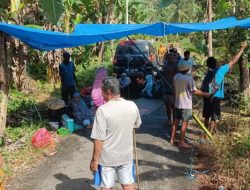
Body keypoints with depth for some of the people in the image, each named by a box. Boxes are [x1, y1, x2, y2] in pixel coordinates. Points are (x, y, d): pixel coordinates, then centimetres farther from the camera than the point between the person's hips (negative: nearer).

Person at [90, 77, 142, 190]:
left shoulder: (103, 110, -22)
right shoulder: (132, 106, -7)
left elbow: (99, 139, -21)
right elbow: (137, 125, 12)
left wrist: (95, 159, -10)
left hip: (108, 157, -4)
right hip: (126, 155, 4)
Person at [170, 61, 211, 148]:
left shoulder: (176, 76, -1)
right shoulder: (189, 78, -18)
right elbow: (194, 91, -14)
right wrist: (205, 94, -2)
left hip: (177, 103, 6)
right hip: (186, 104, -6)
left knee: (176, 121, 15)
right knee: (184, 123, 3)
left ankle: (172, 139, 22)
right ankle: (182, 142, 9)